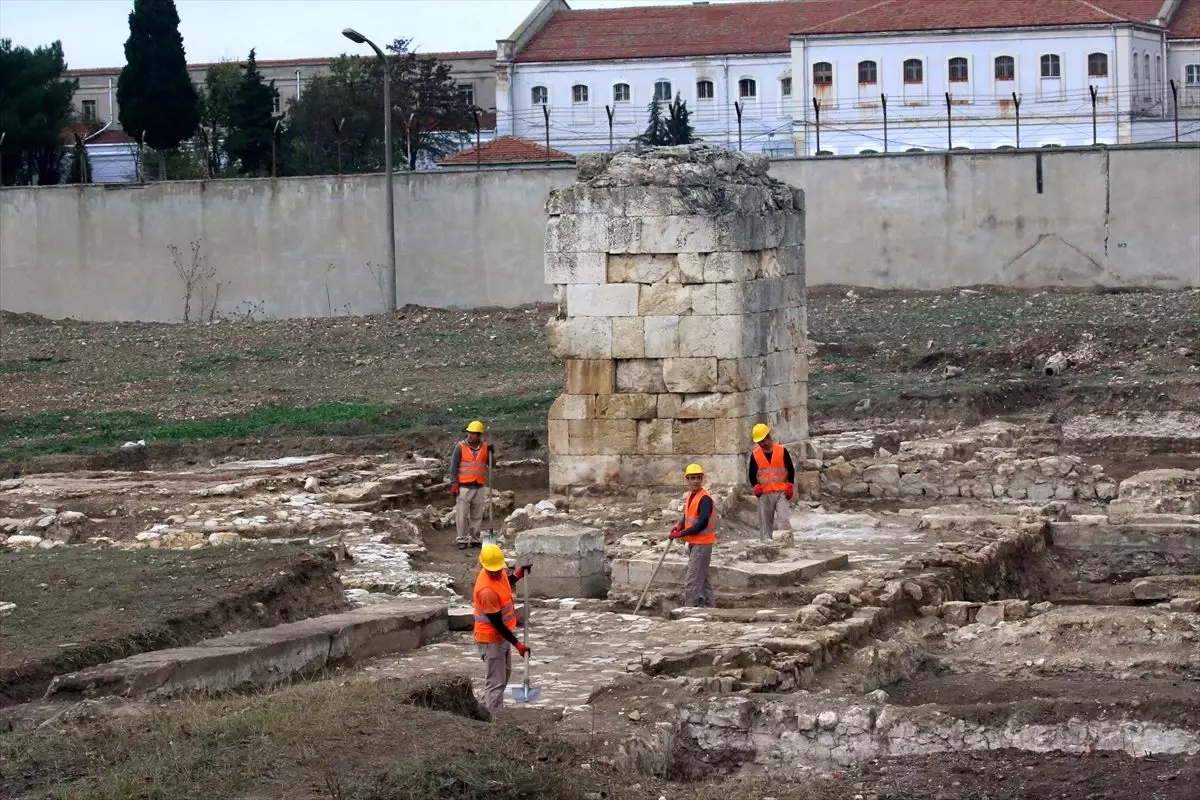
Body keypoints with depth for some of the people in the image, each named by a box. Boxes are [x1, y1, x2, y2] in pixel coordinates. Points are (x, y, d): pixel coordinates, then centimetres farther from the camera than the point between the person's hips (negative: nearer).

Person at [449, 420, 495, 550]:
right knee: (462, 515, -4)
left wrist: (491, 453, -8)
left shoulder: (485, 447, 7)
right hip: (464, 487, -3)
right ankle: (462, 539, 3)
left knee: (477, 516, 7)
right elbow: (453, 467, -2)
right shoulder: (460, 447, -2)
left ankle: (474, 539, 15)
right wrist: (454, 484, -8)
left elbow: (492, 464, 10)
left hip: (479, 487, 3)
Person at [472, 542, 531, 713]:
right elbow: (497, 624, -27)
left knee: (505, 673, 25)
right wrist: (517, 644, -23)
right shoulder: (487, 590, -33)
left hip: (502, 635, 10)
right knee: (496, 682, -5)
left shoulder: (499, 572, -7)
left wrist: (520, 572, 0)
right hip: (491, 639, -10)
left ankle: (487, 710, 40)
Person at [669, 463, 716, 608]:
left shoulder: (705, 498, -18)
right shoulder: (689, 496, 10)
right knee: (701, 579, 17)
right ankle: (709, 606, 26)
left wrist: (682, 533, -20)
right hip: (693, 543, 10)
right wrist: (679, 525, 1)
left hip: (702, 543, -10)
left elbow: (702, 523, -24)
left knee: (692, 582, -10)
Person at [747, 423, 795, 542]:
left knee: (783, 518, -12)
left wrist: (790, 486, -2)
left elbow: (791, 469, 7)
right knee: (765, 521, 3)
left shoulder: (782, 450, 3)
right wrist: (755, 486, -6)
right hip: (764, 493, 2)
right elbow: (751, 474, 11)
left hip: (781, 492, -2)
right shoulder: (755, 454, 6)